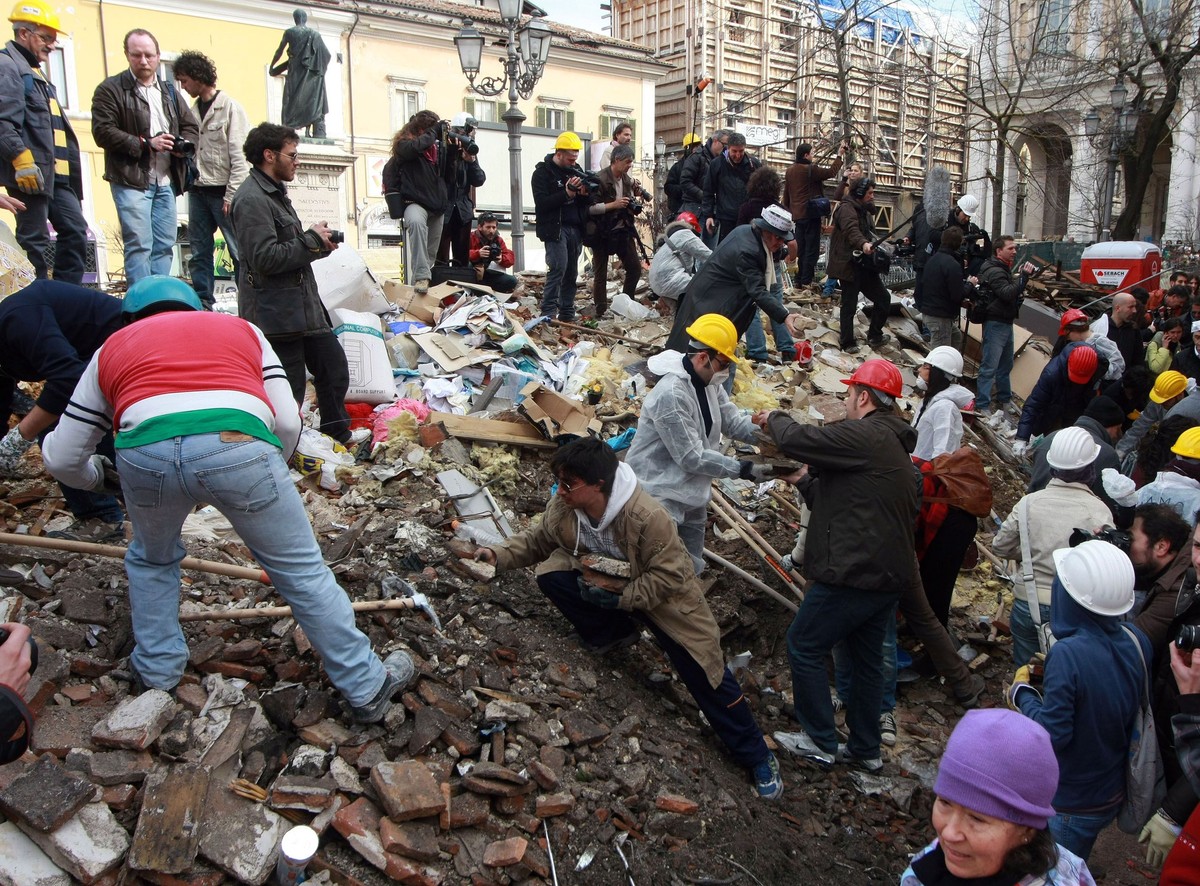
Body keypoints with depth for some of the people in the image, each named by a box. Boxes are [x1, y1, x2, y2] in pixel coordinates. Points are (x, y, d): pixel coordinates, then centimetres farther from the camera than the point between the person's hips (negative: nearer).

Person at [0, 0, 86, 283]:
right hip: (32, 173, -10)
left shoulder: (34, 71, 25)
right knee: (34, 242, -5)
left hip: (56, 174, 10)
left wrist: (69, 167, 23)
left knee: (75, 230, 8)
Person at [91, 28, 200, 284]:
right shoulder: (110, 90, 0)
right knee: (139, 245, -11)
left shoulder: (169, 92, 19)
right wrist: (146, 144, -16)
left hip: (165, 181, 6)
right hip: (131, 181, -6)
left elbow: (191, 126, 22)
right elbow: (103, 132, -9)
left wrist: (183, 145, -1)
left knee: (165, 245, 7)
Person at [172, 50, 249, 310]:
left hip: (222, 191, -7)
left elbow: (239, 156, -9)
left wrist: (231, 195, -13)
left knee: (239, 250, -5)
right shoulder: (193, 110, 14)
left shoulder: (230, 108, -5)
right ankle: (202, 303, 13)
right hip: (198, 191, 7)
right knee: (199, 251, 7)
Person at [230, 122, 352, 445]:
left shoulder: (275, 193, 19)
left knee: (335, 369, 14)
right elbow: (266, 258, -23)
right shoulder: (252, 199, -15)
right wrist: (312, 239, -13)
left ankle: (338, 440, 27)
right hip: (275, 314, -10)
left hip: (304, 306, 10)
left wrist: (320, 245, 5)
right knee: (288, 394, -4)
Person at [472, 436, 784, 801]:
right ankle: (617, 635, 3)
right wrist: (499, 554, -16)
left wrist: (620, 595, -34)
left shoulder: (648, 518, -37)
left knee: (703, 671, -9)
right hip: (606, 584, 5)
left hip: (663, 593, -5)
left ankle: (756, 756, 11)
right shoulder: (562, 507, -19)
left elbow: (669, 578, -30)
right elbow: (537, 541, -2)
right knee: (550, 575, -21)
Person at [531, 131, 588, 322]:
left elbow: (586, 202, 17)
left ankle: (567, 315, 11)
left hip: (575, 228, 6)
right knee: (558, 268, -17)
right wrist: (567, 193, -22)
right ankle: (548, 314, -11)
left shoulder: (575, 170, 15)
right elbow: (541, 203, -14)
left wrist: (585, 194, -7)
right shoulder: (542, 172, -3)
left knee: (572, 273, 5)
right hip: (555, 228, -6)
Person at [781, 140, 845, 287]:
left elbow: (786, 195, 16)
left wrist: (789, 211, 23)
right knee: (812, 249, -4)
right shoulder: (810, 169, -13)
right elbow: (831, 172, -8)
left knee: (800, 249, 12)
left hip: (797, 215, 8)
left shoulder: (789, 171, 10)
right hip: (811, 214, -8)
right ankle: (806, 282, -7)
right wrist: (840, 155, 3)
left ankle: (798, 281, 14)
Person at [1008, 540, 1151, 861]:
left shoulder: (1067, 654, -33)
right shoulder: (1136, 641, -11)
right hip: (1111, 794, 7)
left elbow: (1052, 734, -26)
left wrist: (1021, 692, -13)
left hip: (1068, 805, -6)